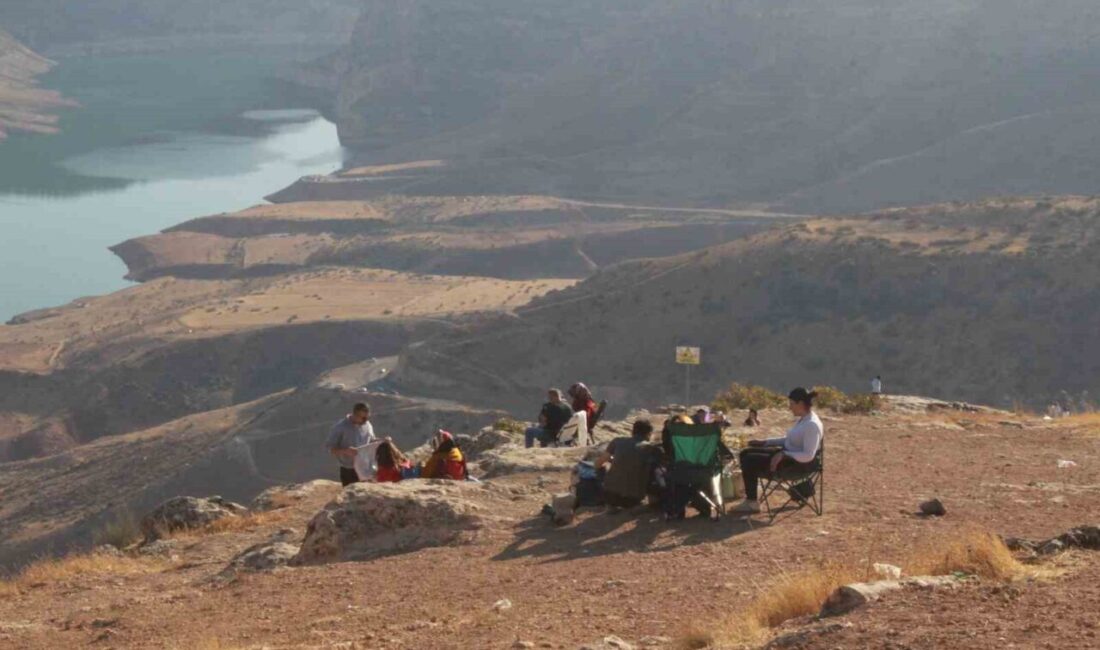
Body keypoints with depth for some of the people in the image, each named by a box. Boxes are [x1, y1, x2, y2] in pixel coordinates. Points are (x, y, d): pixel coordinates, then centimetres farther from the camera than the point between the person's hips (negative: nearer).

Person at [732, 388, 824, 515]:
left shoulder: (812, 425, -21)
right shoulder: (803, 419, 10)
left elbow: (808, 456, -26)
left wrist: (783, 455, -26)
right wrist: (764, 442, 15)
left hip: (797, 463, -10)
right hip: (786, 453, 10)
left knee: (749, 461, -17)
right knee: (746, 453, 7)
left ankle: (752, 503, -6)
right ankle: (750, 497, 7)